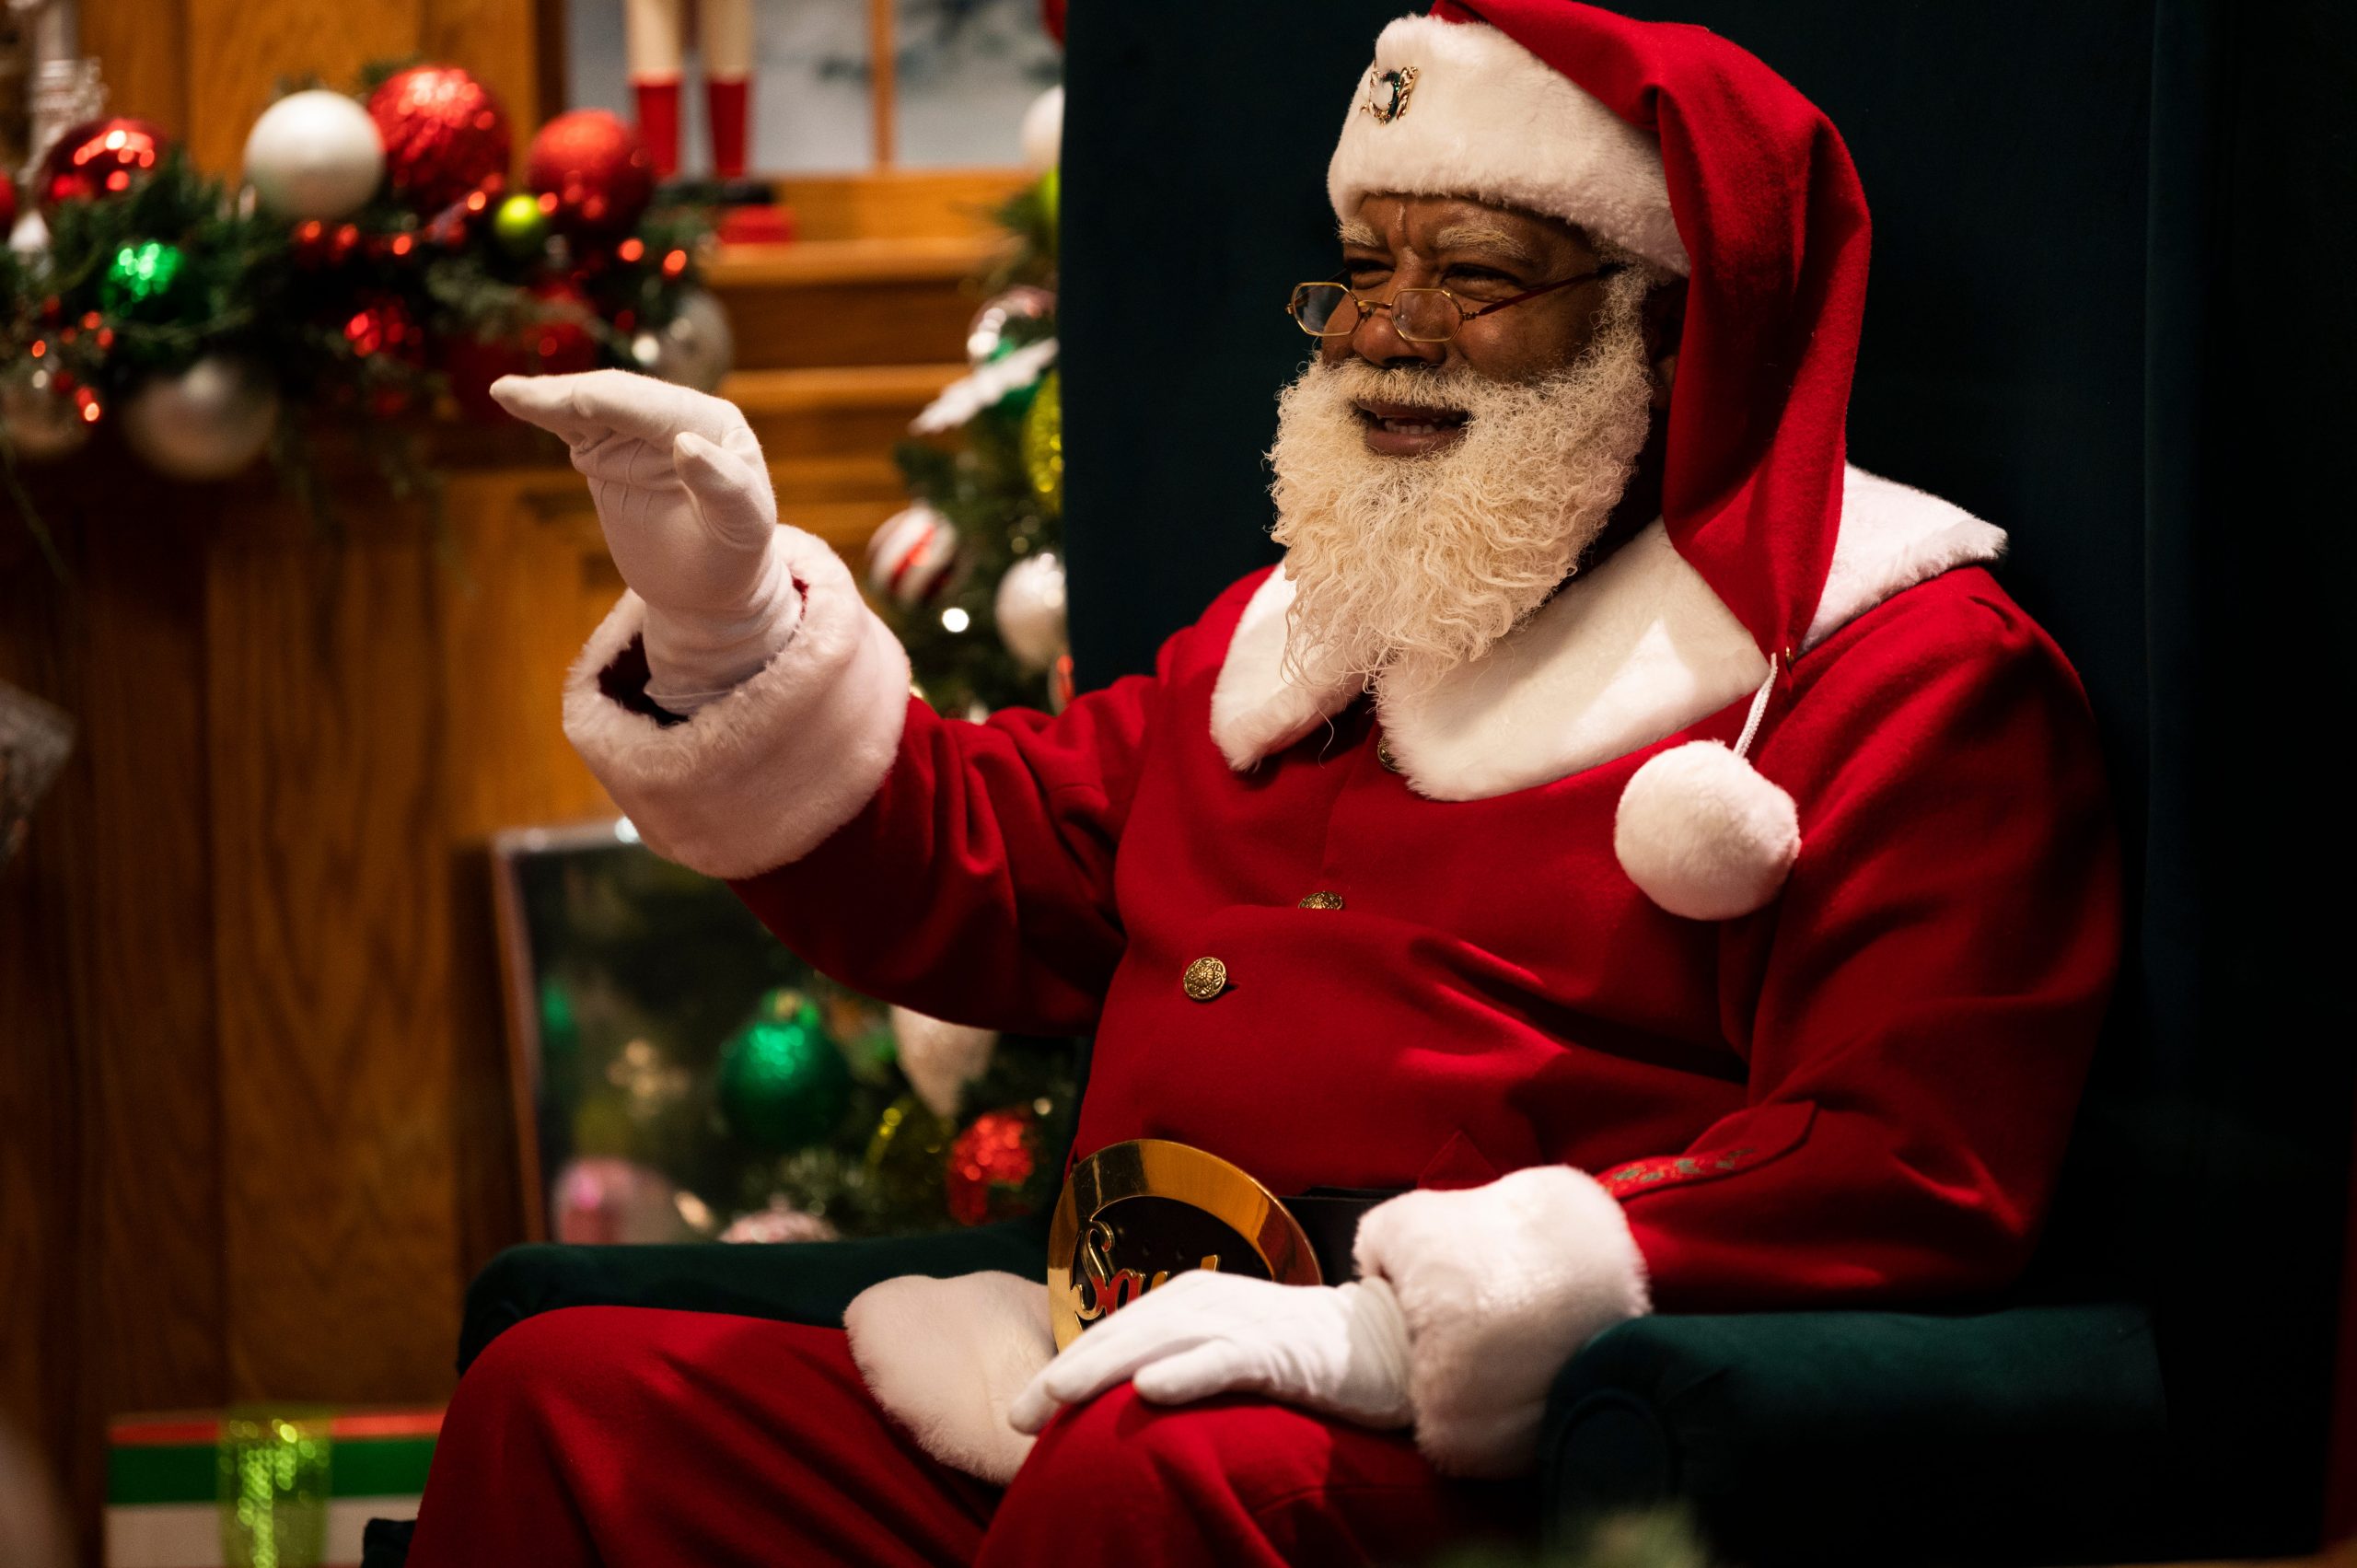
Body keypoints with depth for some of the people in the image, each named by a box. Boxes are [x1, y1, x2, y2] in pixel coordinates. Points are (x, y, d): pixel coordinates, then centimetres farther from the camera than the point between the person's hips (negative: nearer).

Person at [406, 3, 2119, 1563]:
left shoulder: (1910, 679, 1)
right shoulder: (1300, 630, 28)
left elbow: (1906, 1173, -13)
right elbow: (975, 869, 30)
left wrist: (1396, 1329, -23)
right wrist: (728, 617, 13)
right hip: (1114, 1389, 8)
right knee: (565, 1398, -8)